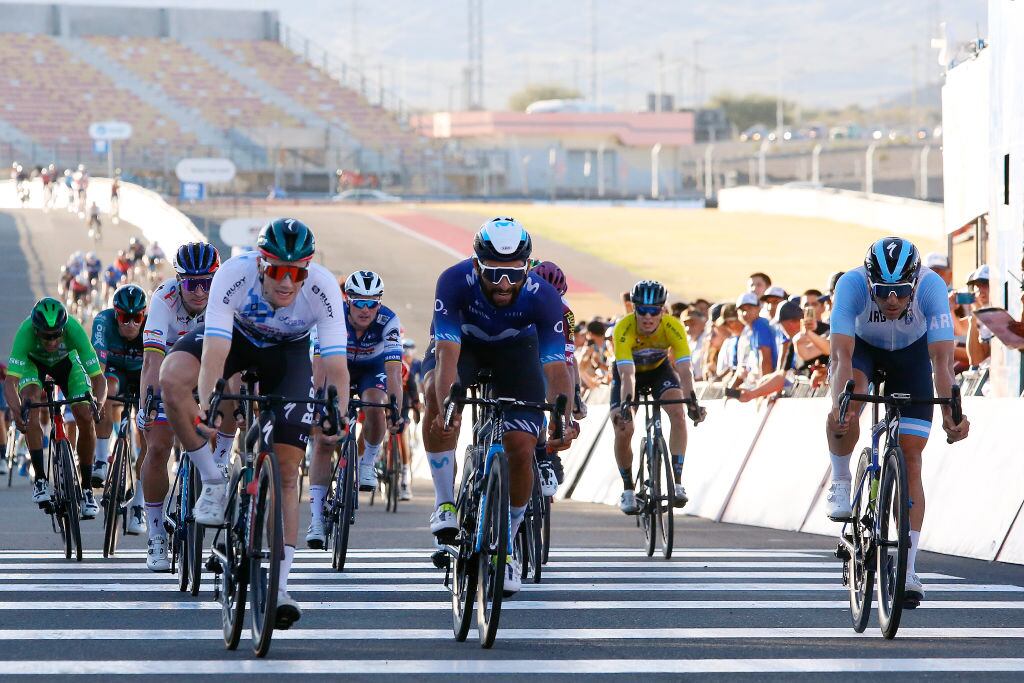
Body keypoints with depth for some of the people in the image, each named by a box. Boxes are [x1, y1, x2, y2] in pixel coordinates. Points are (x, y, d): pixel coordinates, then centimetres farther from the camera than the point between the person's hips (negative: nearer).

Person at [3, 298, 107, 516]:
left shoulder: (74, 330, -38)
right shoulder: (26, 332, -40)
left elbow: (98, 377, -37)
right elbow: (10, 381, -45)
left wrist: (99, 401, -57)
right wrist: (16, 410, -63)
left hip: (66, 361, 1)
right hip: (33, 362, -1)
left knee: (86, 419, -16)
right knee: (31, 404, -30)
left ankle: (86, 488, 0)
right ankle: (40, 479, -23)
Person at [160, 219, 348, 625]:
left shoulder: (323, 289, -34)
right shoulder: (233, 275, -37)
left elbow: (336, 366, -37)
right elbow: (214, 353, -44)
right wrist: (205, 405, -59)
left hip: (288, 351, 0)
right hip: (236, 334, 0)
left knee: (286, 472, -9)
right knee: (171, 377, -32)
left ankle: (279, 586, -4)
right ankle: (213, 482, -15)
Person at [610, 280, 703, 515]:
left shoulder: (673, 327, -31)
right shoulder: (624, 329, -36)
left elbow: (684, 370, -37)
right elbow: (627, 374, -44)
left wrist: (691, 402, -53)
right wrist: (626, 405, -60)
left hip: (659, 368, 1)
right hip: (629, 371, -1)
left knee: (678, 413, -26)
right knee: (623, 429, -18)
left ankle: (677, 481, -21)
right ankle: (628, 489, 5)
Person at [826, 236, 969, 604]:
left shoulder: (931, 286, -35)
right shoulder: (851, 284, -36)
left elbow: (942, 360, -39)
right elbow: (842, 355, -43)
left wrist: (951, 413, -53)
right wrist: (839, 406, -59)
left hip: (911, 353, 0)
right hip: (862, 345, 0)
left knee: (910, 457, -8)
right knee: (845, 409, -34)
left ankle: (908, 569, -5)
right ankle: (840, 484, -8)